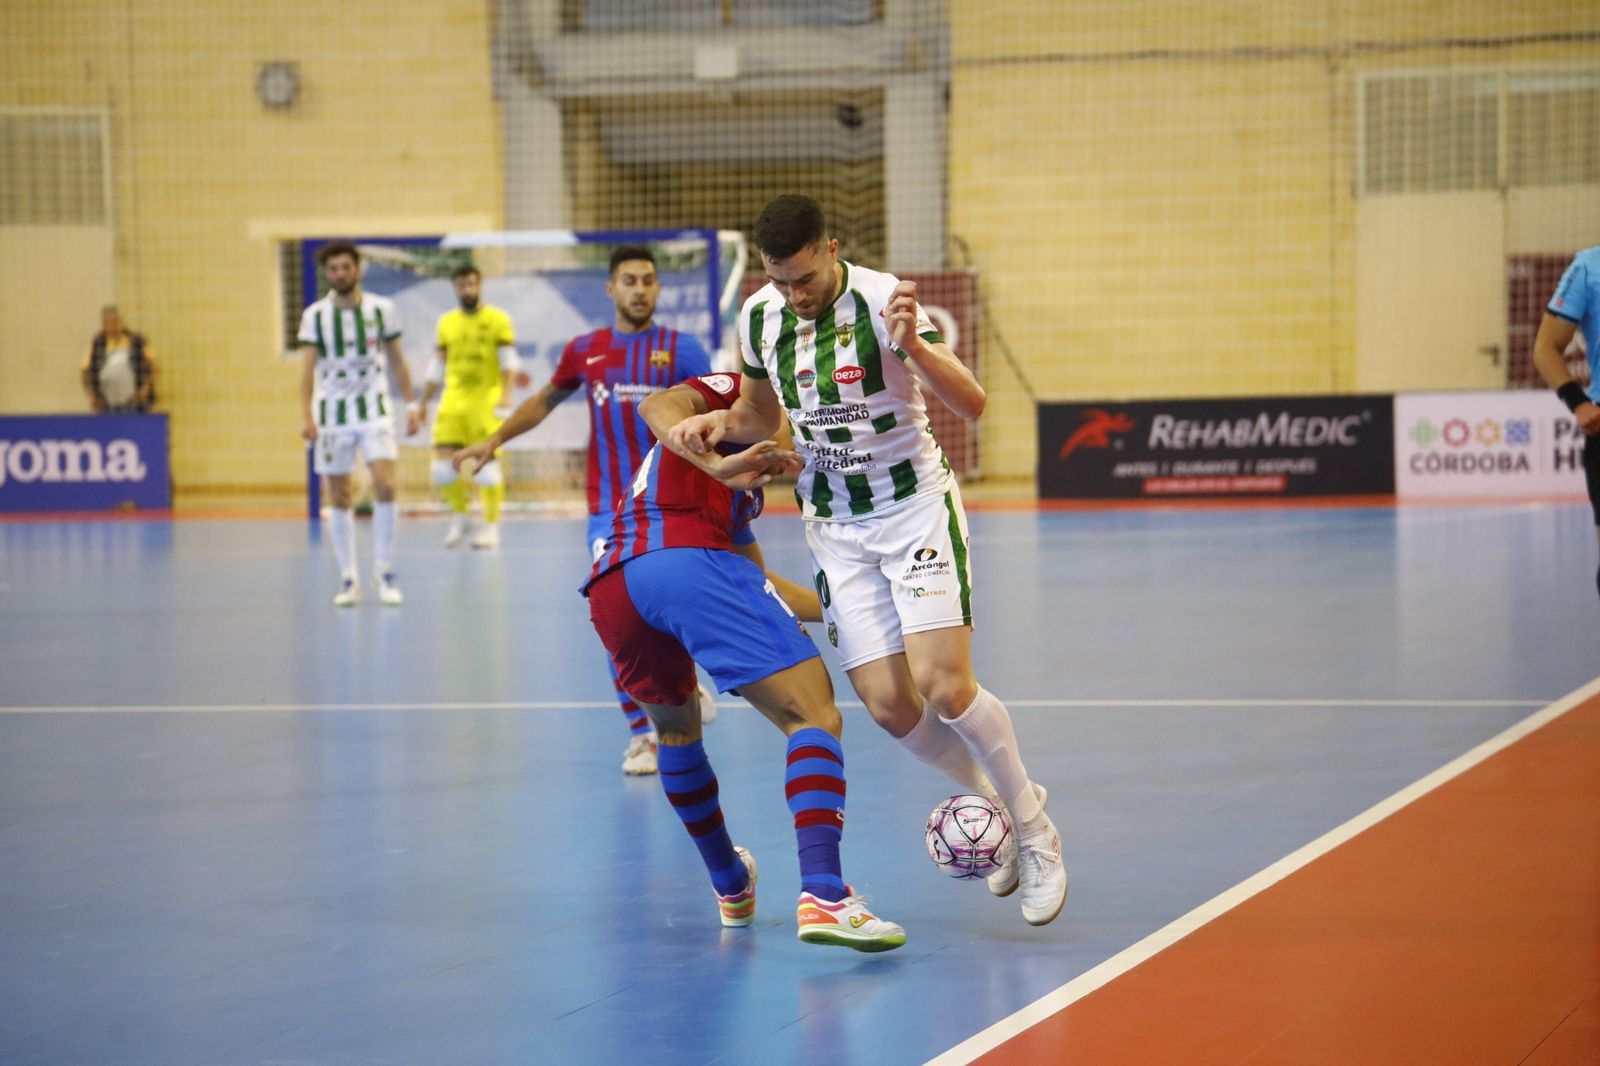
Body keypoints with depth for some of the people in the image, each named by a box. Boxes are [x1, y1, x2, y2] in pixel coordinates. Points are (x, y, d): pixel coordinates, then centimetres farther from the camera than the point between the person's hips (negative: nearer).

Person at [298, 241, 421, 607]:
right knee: (338, 499, 2)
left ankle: (384, 572, -3)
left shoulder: (381, 309, 0)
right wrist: (306, 415, -17)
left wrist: (411, 405, 8)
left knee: (385, 486, -15)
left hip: (373, 408, 0)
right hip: (332, 411, 0)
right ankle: (348, 580, 10)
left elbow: (396, 360, 9)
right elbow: (307, 368, -6)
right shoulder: (315, 315, -2)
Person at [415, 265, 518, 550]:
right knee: (443, 465, -4)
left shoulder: (497, 320, 0)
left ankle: (491, 526, 6)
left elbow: (508, 361, -6)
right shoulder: (447, 322, 14)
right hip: (453, 400, 4)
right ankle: (459, 516, 18)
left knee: (487, 464, -7)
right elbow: (436, 368, 19)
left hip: (485, 401, -4)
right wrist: (421, 403, 15)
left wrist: (505, 394, -21)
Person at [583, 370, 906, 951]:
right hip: (685, 557, -9)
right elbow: (658, 405, 0)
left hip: (610, 589, 9)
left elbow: (746, 580, 40)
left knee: (676, 729, 34)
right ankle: (821, 893, -27)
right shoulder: (734, 391, 21)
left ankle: (731, 886, 47)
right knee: (815, 719, -9)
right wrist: (718, 464, -15)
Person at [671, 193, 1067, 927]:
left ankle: (1035, 831, 3)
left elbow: (971, 403, -25)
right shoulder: (759, 317, -1)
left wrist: (914, 346, -43)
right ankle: (997, 800, 20)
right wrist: (717, 421, -3)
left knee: (945, 686, -17)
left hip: (915, 507, -4)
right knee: (889, 706, -6)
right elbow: (761, 411, 18)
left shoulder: (884, 300, -18)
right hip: (835, 527, 5)